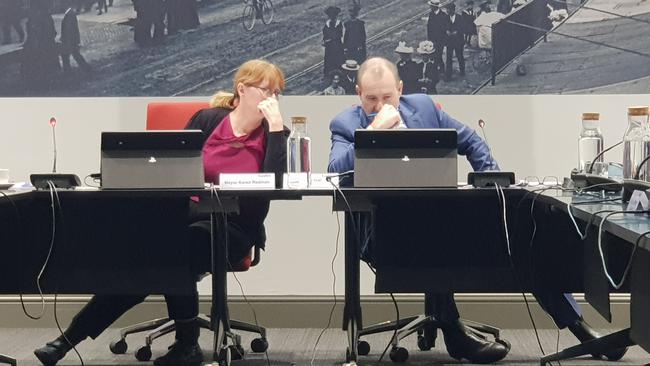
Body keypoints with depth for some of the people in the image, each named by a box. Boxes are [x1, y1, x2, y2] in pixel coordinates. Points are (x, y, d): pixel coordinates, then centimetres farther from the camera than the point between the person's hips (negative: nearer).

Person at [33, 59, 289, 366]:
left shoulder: (274, 133, 5)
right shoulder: (208, 119, 9)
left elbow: (274, 180, -13)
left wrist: (276, 125, -15)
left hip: (234, 229, -2)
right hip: (189, 214, 2)